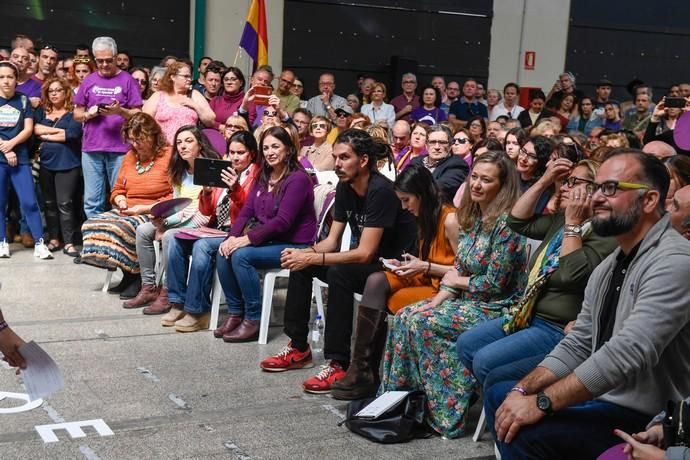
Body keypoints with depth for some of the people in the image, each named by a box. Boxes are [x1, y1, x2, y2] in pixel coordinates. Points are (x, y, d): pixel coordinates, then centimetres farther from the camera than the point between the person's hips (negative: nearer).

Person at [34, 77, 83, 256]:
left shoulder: (73, 112, 0)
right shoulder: (42, 112, 13)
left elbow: (72, 134, -14)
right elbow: (35, 128, -4)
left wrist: (46, 136, -5)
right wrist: (59, 130, -12)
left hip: (67, 163, -5)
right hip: (46, 163, 5)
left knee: (65, 203, -8)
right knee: (49, 203, 10)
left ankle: (69, 243, -5)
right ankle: (53, 239, 18)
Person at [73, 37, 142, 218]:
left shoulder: (127, 80, 3)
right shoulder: (88, 81, 12)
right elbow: (76, 114, 16)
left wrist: (120, 111, -18)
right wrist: (88, 114, -6)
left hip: (120, 149, -3)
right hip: (92, 148, 3)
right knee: (92, 202, 4)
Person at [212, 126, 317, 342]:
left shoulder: (298, 179, -12)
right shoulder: (263, 178, 14)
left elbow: (282, 221, -20)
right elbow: (246, 212, 8)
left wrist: (247, 239, -23)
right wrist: (233, 236, -11)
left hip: (293, 245, -8)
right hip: (268, 241, 8)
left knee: (241, 255, -27)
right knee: (223, 254, -15)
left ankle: (253, 321, -19)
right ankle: (235, 314, -5)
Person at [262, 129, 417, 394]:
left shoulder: (381, 191, -23)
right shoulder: (345, 188, 2)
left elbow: (365, 253, -27)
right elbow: (332, 241, 6)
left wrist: (312, 258, -26)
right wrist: (304, 253, -15)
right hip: (362, 262, 9)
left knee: (338, 272, -33)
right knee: (299, 263, 1)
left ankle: (339, 364, -27)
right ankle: (298, 348, 8)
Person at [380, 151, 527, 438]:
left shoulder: (506, 223, -19)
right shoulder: (472, 217, 8)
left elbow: (494, 284, -19)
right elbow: (457, 269, 10)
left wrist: (457, 281, -4)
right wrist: (437, 300, -4)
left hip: (496, 308, -8)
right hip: (466, 300, 8)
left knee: (420, 322, -20)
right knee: (404, 316, -7)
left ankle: (444, 411, -9)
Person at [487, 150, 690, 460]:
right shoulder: (609, 266, 11)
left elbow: (626, 354, -29)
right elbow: (577, 346, 13)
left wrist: (540, 403, -26)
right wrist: (523, 390, -2)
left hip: (644, 417, -9)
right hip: (603, 397, 9)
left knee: (524, 432, -25)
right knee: (499, 396, 13)